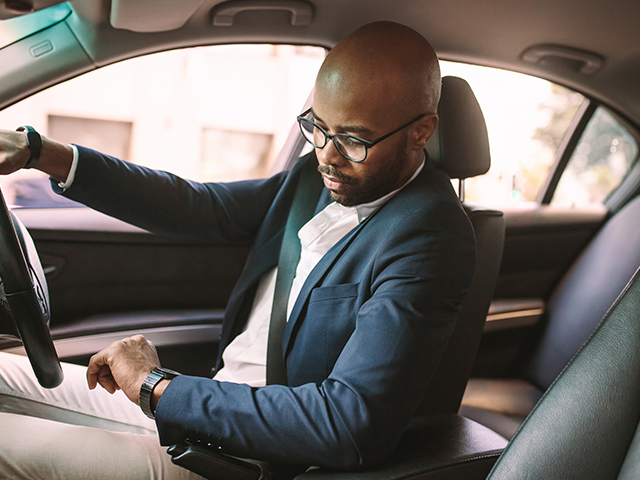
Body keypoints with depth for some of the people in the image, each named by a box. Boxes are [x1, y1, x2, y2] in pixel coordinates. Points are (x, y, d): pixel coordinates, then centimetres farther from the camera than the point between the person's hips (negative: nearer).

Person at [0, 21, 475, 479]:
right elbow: (202, 208, 9)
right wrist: (42, 153, 2)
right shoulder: (319, 177, 4)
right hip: (212, 403, 8)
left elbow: (352, 425, -30)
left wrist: (158, 387, -22)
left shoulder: (427, 237, -22)